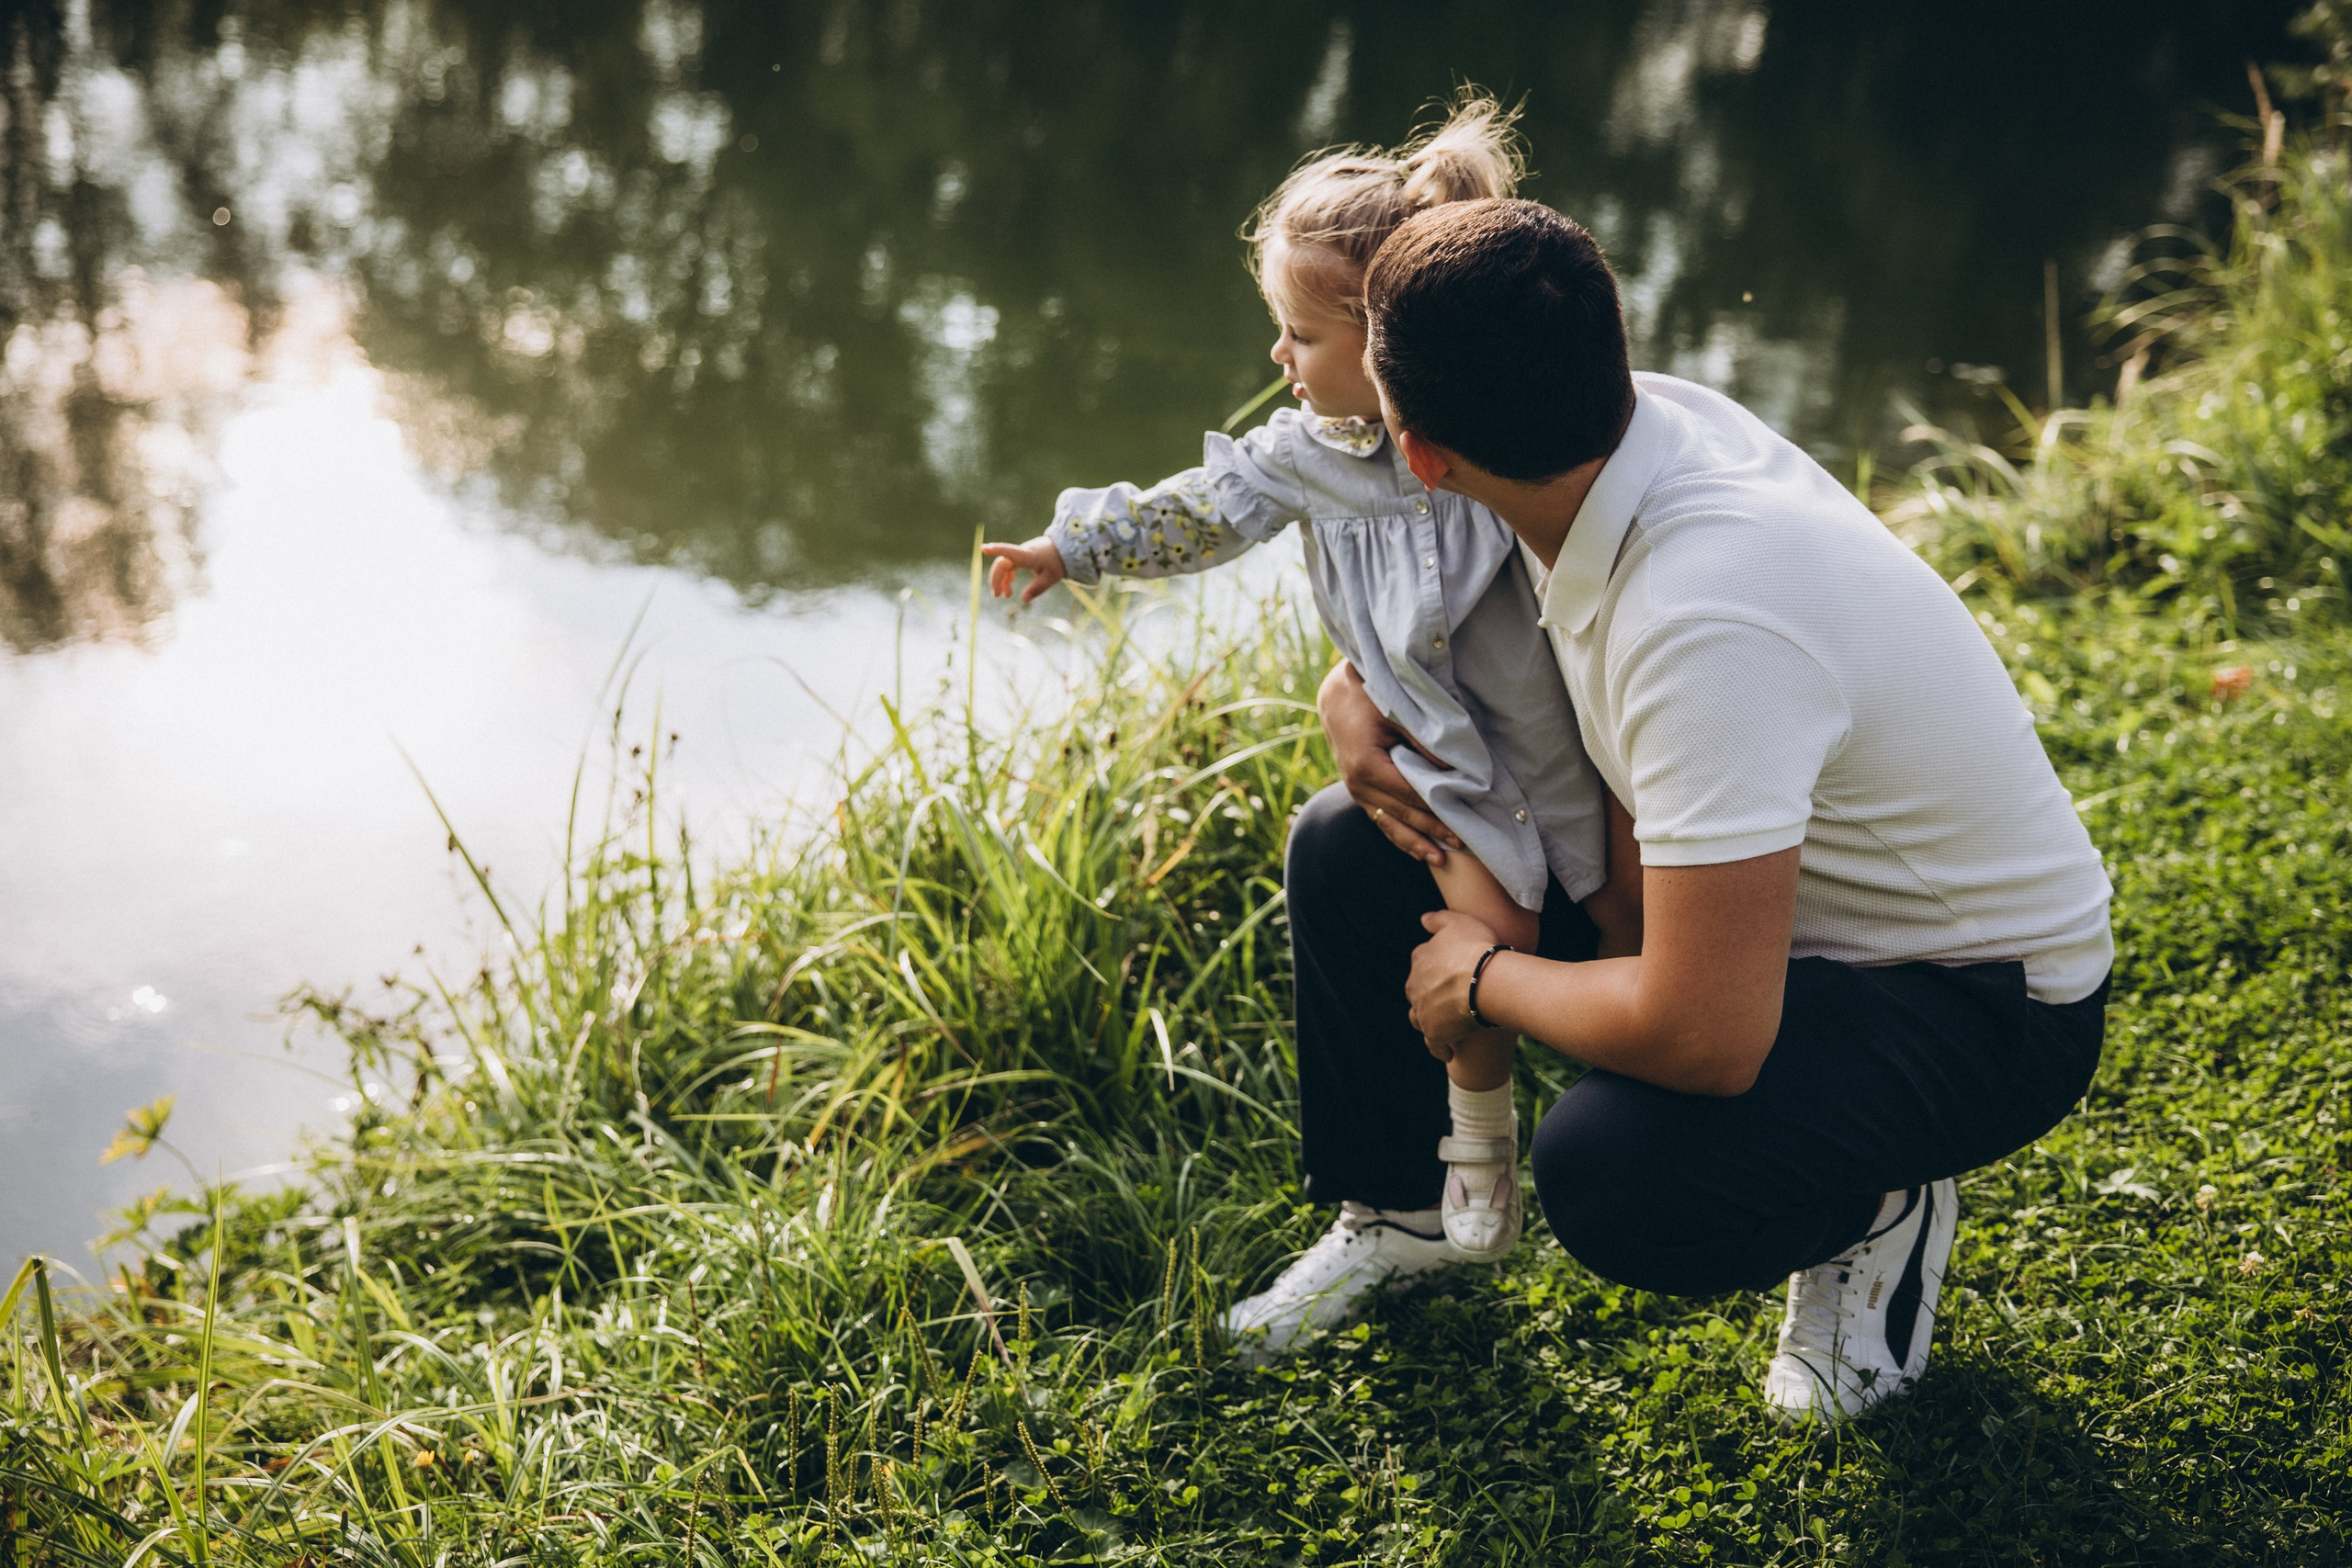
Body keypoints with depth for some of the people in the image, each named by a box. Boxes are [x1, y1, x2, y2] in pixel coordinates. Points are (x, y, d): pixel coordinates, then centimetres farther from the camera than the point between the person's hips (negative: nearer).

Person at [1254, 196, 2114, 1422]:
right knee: (1346, 854, 2)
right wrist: (1359, 689, -8)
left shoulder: (1703, 626, -38)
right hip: (1773, 887, 8)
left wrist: (1484, 978, -20)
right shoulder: (1642, 414, -12)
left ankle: (1876, 1199, 0)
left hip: (1981, 1001, -8)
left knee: (1610, 1181, -35)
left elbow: (1705, 1037, -39)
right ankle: (1402, 1211, 26)